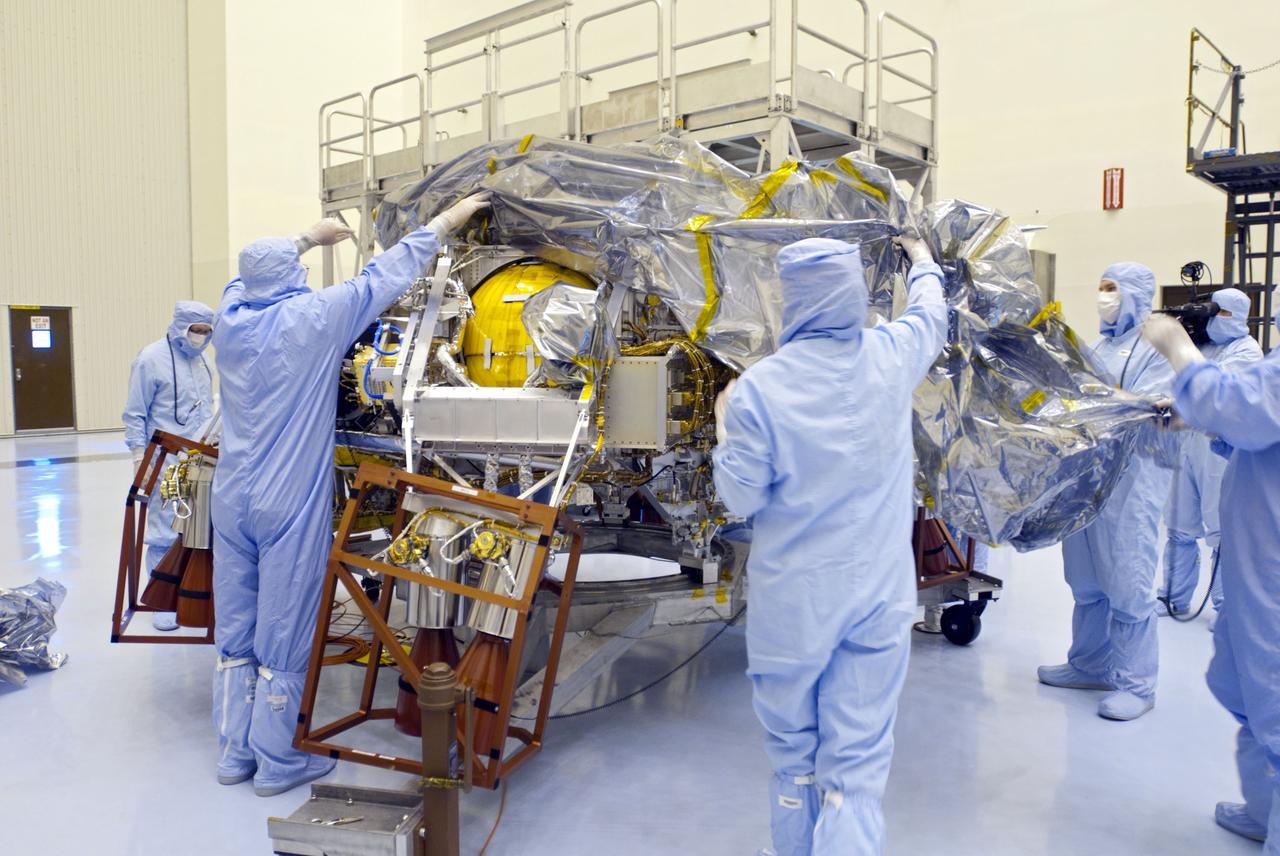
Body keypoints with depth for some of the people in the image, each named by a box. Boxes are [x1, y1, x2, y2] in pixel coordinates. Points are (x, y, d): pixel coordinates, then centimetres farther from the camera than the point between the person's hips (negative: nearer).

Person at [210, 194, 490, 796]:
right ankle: (275, 764, 16)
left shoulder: (230, 317, 3)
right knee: (284, 634, 4)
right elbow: (389, 273, -5)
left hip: (233, 499, 6)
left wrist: (310, 236, 38)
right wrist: (449, 219, 6)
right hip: (290, 505, -6)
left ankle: (234, 753, 26)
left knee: (235, 627, 14)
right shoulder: (312, 318, -13)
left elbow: (253, 271, 25)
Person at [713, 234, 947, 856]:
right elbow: (931, 312, 20)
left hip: (793, 600, -2)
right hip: (880, 593, 2)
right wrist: (923, 260, 40)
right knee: (857, 760, 7)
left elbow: (741, 497, -8)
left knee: (793, 746, 19)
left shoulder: (760, 386, -16)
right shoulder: (893, 356, -4)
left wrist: (724, 429, 8)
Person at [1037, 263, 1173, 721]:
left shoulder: (1156, 347, -6)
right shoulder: (1102, 346, 15)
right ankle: (1090, 665, 26)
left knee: (1128, 581, -3)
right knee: (1087, 577, 13)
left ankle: (1137, 683, 8)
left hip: (1132, 480, -7)